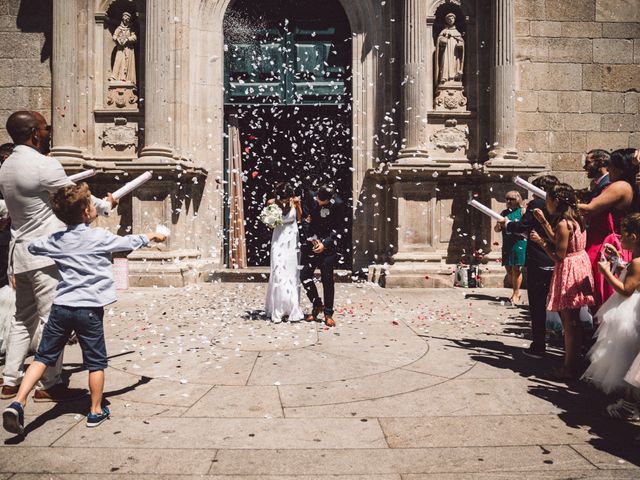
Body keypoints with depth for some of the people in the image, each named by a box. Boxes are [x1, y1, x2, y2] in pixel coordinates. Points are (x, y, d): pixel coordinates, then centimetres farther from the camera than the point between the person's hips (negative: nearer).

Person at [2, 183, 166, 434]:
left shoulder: (57, 240, 7)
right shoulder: (101, 237, -6)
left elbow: (33, 246, 25)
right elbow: (129, 242, 10)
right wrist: (149, 237, 28)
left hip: (60, 307, 4)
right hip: (89, 309, -4)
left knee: (43, 357, 13)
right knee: (95, 363, 9)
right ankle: (96, 411, 19)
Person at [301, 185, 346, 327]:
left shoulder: (338, 204, -12)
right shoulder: (311, 197, -6)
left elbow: (339, 229, -8)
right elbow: (305, 219, 0)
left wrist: (325, 244, -15)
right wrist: (312, 239, -8)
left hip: (328, 245, -3)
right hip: (311, 243, 3)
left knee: (327, 279, -3)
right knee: (305, 275, 0)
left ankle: (328, 314, 7)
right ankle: (317, 305, 19)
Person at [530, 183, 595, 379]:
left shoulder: (563, 223, -21)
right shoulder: (574, 218, 7)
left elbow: (559, 257, -22)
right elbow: (559, 241, 13)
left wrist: (541, 242, -13)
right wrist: (544, 222, 13)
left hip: (569, 270, -10)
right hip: (579, 266, 10)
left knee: (568, 322, -1)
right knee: (574, 320, 18)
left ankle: (569, 368, 8)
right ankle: (575, 359, 29)